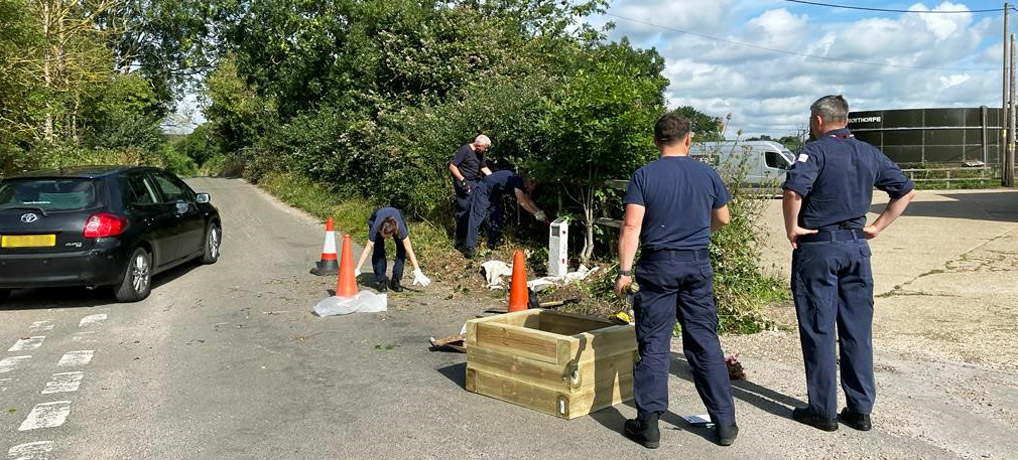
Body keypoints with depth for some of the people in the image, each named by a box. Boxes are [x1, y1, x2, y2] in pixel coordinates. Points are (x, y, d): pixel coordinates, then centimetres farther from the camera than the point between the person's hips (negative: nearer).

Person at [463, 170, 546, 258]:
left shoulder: (522, 184, 0)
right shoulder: (517, 181, -27)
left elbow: (528, 201, 9)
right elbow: (522, 202, -27)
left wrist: (540, 212, 1)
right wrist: (536, 214, -21)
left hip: (494, 195, 10)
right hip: (483, 192, -10)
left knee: (496, 220, 6)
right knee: (476, 219, -15)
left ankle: (493, 244, 14)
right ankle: (469, 248, -19)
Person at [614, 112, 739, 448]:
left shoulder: (644, 176, -6)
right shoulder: (708, 174, 3)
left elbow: (631, 226, -13)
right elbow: (722, 219, 15)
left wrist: (625, 271, -9)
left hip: (658, 264, -2)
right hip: (698, 265, 3)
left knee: (654, 345, 4)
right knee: (705, 343, 10)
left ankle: (649, 424, 8)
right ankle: (724, 423, 17)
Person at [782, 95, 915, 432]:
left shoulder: (816, 150, -9)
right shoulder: (869, 153, 11)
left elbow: (793, 190, -26)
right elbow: (906, 191, 16)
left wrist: (792, 228, -13)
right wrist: (877, 227, 11)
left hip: (818, 246, -6)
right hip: (857, 246, 6)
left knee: (819, 330, 2)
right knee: (858, 331, 11)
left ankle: (823, 410, 10)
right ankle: (860, 410, 18)